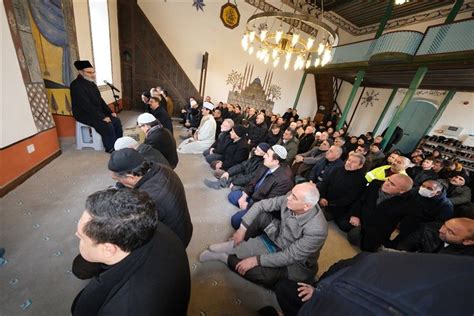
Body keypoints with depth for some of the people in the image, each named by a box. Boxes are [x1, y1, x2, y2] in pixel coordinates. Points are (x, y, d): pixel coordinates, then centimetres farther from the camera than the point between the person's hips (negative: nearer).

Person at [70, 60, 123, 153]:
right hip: (84, 114, -8)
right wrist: (101, 117, -28)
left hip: (97, 112, 8)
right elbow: (86, 105, -24)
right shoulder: (76, 85, -16)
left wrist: (110, 112, 3)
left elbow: (99, 99, 14)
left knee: (116, 121, -7)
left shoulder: (91, 83, 10)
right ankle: (111, 148, -11)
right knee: (107, 125, -27)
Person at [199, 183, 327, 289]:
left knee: (254, 270, -30)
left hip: (294, 264, -5)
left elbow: (289, 257, -28)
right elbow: (260, 205, -14)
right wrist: (243, 229, -16)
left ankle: (225, 257, -3)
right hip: (276, 239, 5)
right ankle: (233, 245, -9)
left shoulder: (316, 230, -34)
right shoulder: (290, 199, -21)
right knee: (262, 214, -20)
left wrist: (256, 260, -26)